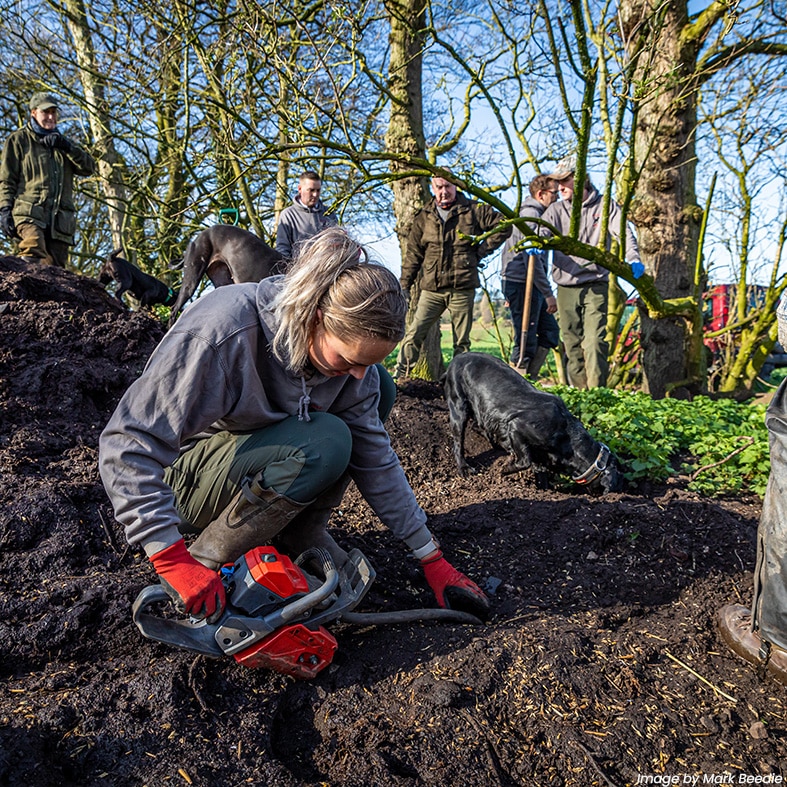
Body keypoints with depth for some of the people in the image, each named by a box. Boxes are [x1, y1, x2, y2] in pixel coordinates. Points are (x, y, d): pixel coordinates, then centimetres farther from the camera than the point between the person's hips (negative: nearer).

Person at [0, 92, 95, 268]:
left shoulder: (62, 141, 28)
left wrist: (66, 146, -3)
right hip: (28, 213, -4)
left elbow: (89, 167, 11)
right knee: (35, 254, -31)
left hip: (59, 220, 4)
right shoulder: (19, 139, 15)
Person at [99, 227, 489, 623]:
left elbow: (374, 456, -7)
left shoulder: (347, 347, -13)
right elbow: (130, 443, -30)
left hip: (256, 454, 6)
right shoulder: (225, 328, -32)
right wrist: (174, 560, -34)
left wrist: (431, 558, -6)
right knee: (323, 444, -32)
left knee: (380, 390, -7)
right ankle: (206, 560, -14)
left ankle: (299, 534, -2)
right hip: (182, 476, -6)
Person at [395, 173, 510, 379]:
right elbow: (413, 255, 11)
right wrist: (404, 286, 5)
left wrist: (482, 250, 2)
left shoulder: (473, 210, 5)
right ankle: (399, 376, 1)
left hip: (463, 289, -1)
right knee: (414, 335, -6)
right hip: (431, 289, 1)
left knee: (462, 341, 6)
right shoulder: (424, 217, 10)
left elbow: (503, 225, 8)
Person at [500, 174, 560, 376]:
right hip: (522, 285, -10)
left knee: (551, 333, 11)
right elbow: (532, 259, -21)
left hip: (530, 286, 10)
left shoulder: (535, 214, 20)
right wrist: (548, 293, -20)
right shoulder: (530, 214, -12)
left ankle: (529, 378, 16)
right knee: (526, 342, -5)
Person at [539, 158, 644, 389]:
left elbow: (624, 233, -4)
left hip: (596, 285, -3)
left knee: (595, 342, -12)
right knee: (572, 345, 5)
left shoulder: (605, 206, 7)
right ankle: (578, 392, 14)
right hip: (566, 287, 3)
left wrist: (633, 259, -23)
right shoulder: (556, 210, 13)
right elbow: (542, 231, -2)